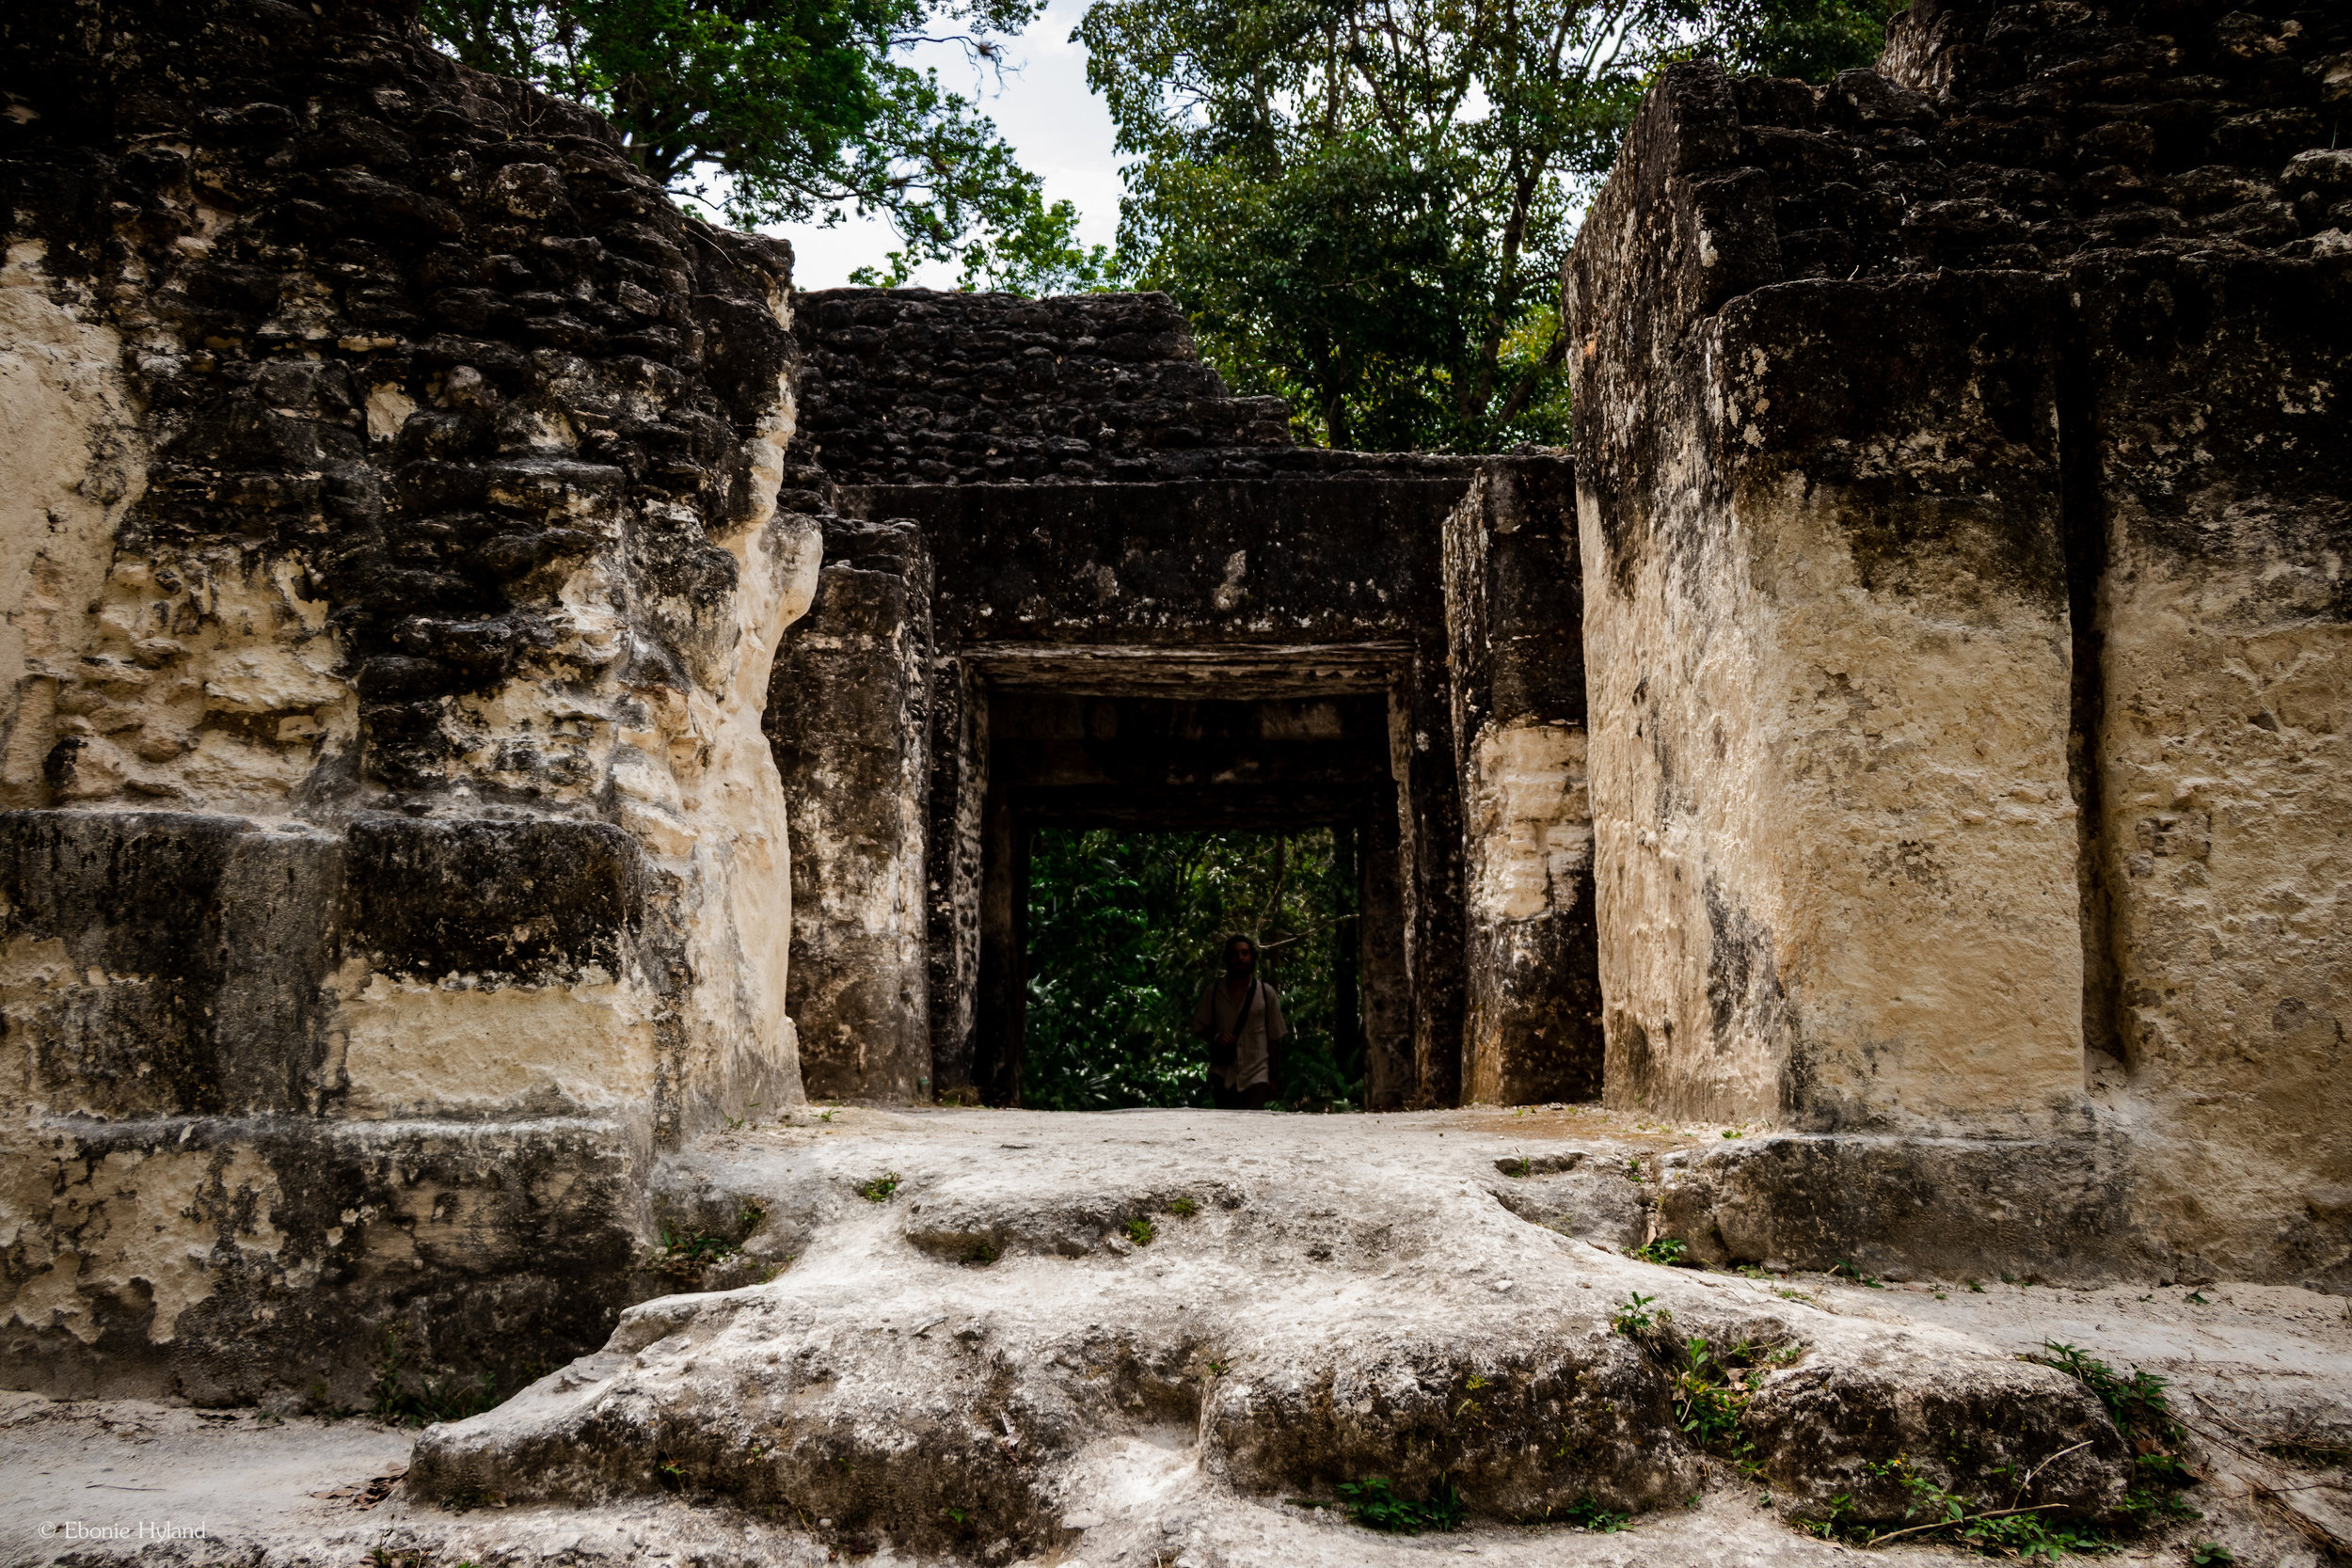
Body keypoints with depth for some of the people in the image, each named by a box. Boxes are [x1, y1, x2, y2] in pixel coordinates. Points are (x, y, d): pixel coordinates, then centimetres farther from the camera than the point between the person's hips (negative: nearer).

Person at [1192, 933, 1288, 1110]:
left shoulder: (1266, 993, 4)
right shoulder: (1213, 992, 6)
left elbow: (1275, 1038, 7)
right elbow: (1199, 1027, 11)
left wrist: (1274, 1077, 5)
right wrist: (1216, 1036, -11)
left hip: (1256, 1074, -2)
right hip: (1224, 1074, 2)